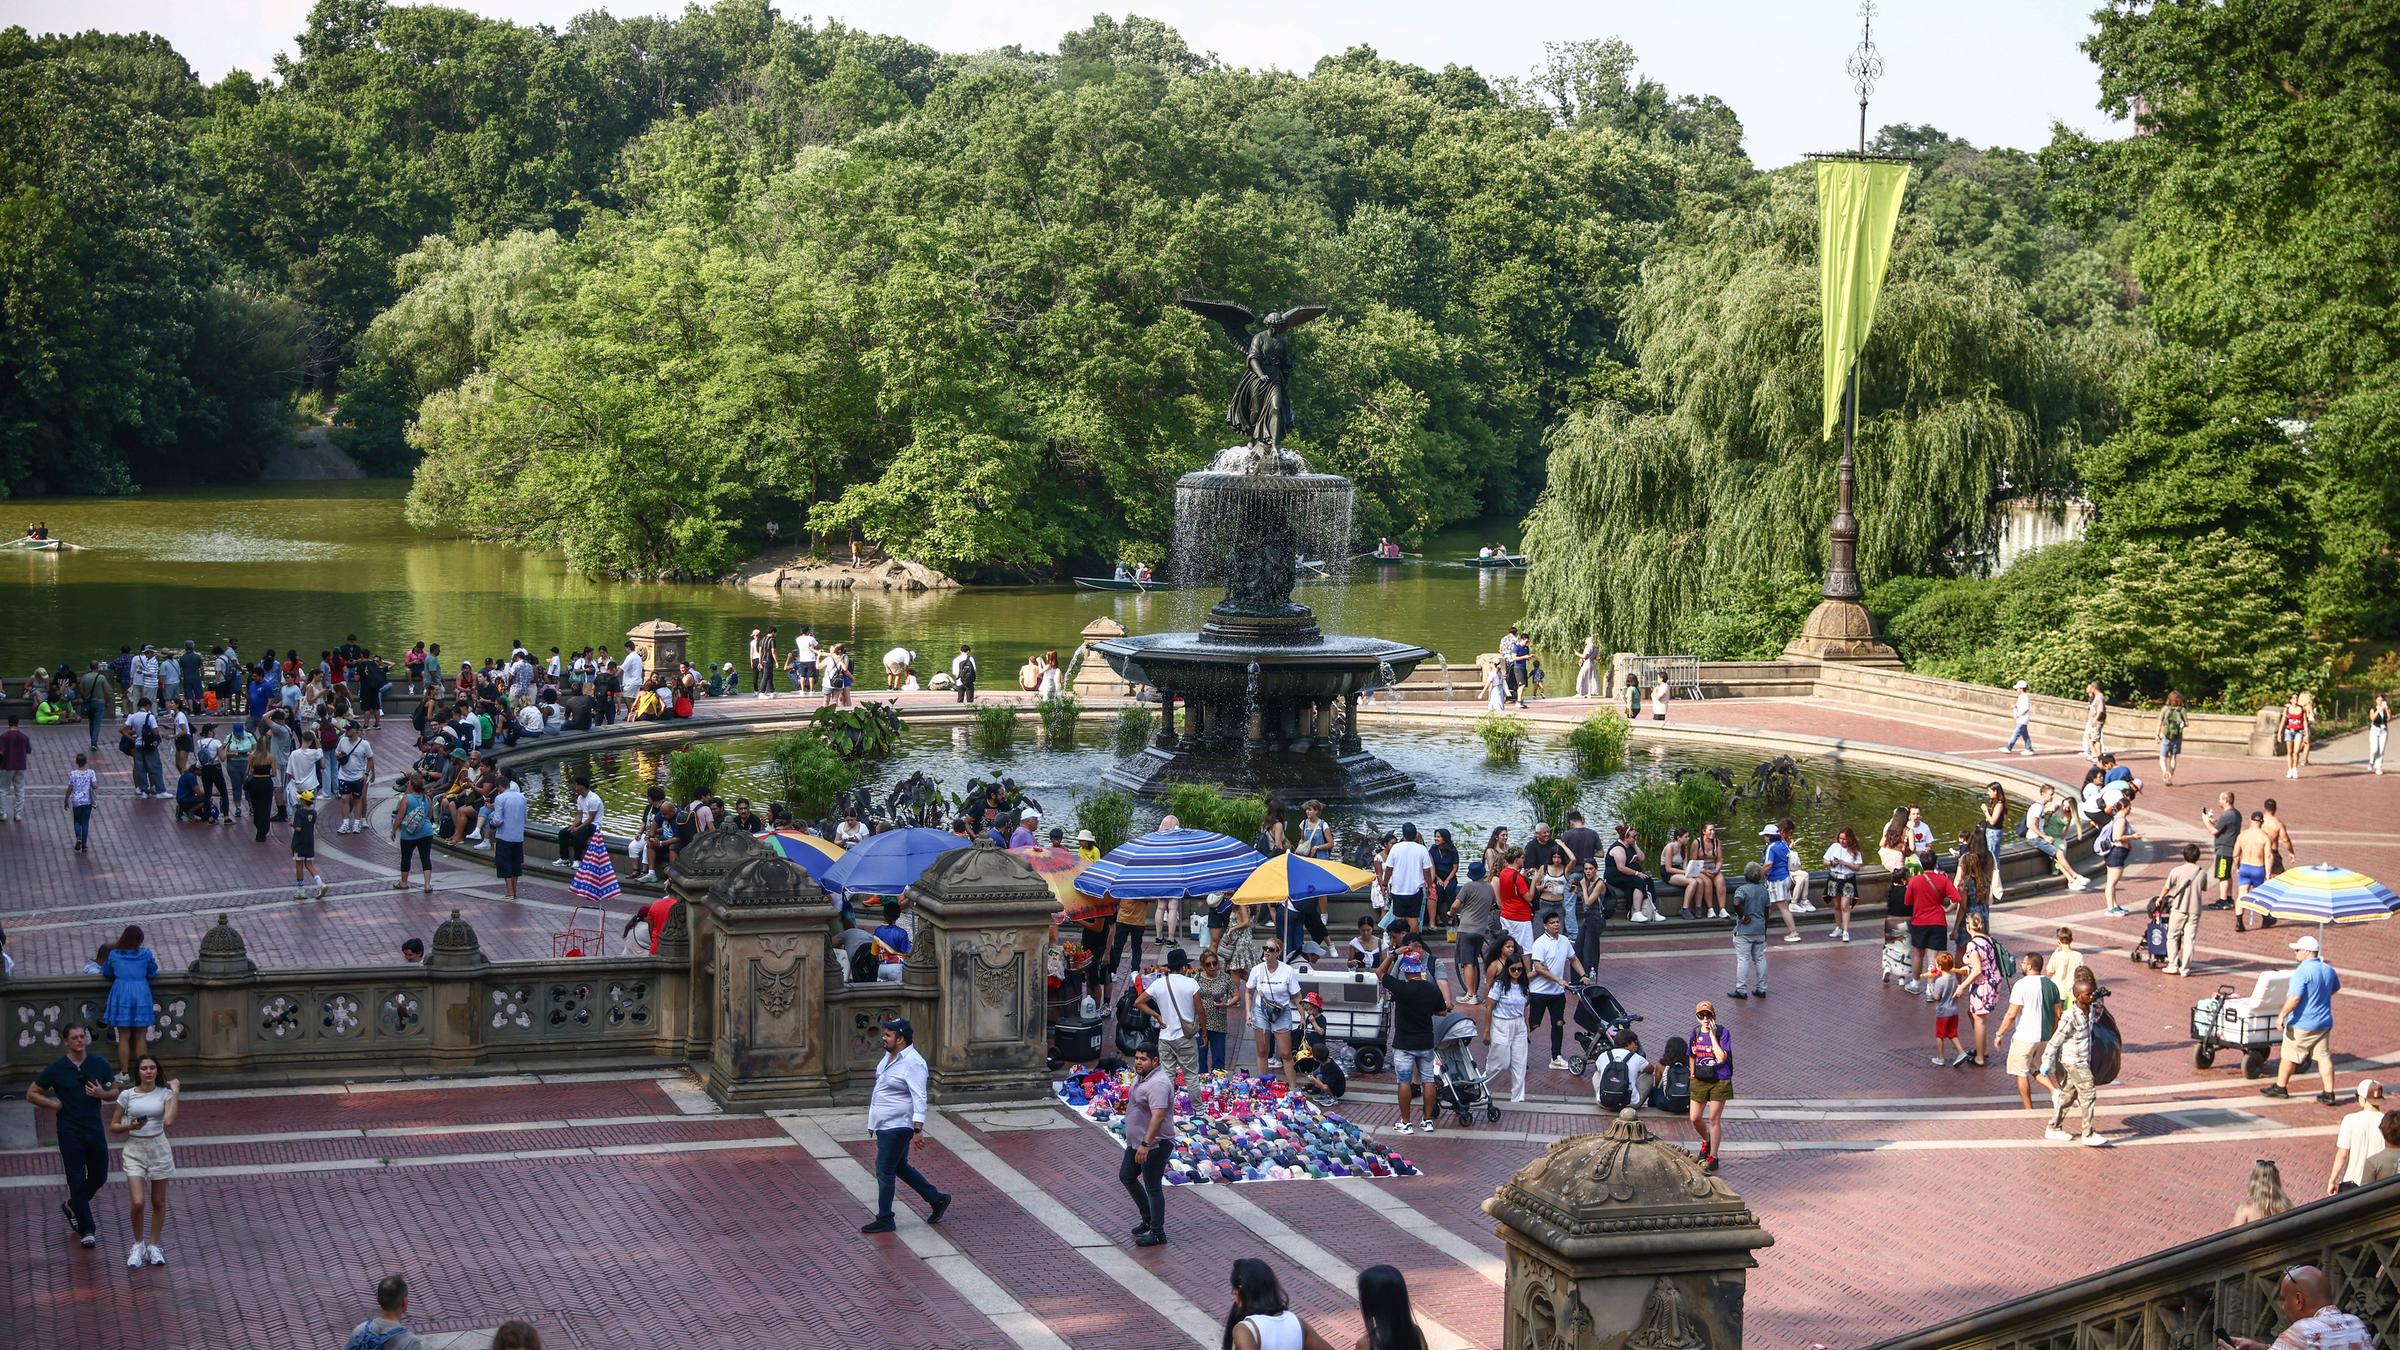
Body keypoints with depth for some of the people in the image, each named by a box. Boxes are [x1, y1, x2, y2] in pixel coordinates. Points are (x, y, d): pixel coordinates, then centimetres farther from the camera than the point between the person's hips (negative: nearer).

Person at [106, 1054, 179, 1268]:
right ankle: (138, 1245, 10)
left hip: (158, 1149, 1)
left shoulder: (164, 1093, -3)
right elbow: (113, 1127, 5)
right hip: (134, 1150, -1)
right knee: (138, 1202, -12)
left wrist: (175, 1092, -16)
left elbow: (169, 1120, -21)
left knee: (158, 1202, 9)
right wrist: (130, 1126, -14)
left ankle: (153, 1245, 25)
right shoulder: (127, 1095, -1)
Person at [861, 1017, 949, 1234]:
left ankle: (884, 1220, 9)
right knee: (900, 1168, 19)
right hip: (885, 1126, 10)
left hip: (897, 1127, -10)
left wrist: (918, 1129, -27)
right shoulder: (889, 1056, 7)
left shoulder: (912, 1064, -22)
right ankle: (937, 1200, 30)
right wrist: (874, 1123, 25)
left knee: (884, 1172, -2)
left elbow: (919, 1099, -24)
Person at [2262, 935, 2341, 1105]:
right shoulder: (2329, 970, 5)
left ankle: (2280, 1087, 22)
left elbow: (2295, 997, -26)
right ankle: (2329, 1093, 4)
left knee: (2289, 1056, 9)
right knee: (2324, 1057, 8)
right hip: (2324, 1023, 7)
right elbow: (2336, 988, 24)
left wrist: (2282, 1015, -19)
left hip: (2302, 1024, -7)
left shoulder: (2302, 971, -21)